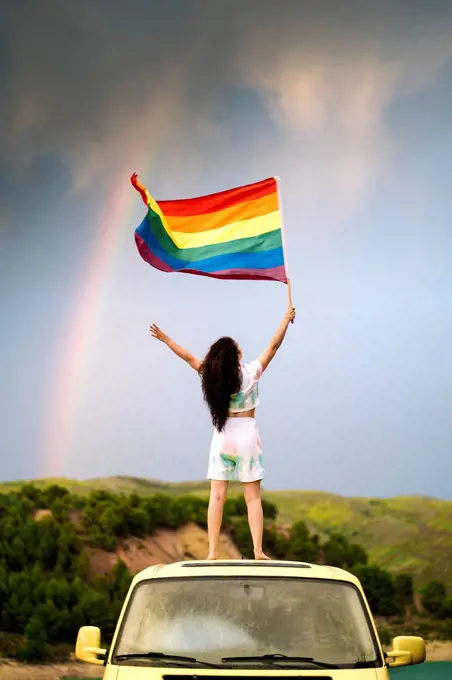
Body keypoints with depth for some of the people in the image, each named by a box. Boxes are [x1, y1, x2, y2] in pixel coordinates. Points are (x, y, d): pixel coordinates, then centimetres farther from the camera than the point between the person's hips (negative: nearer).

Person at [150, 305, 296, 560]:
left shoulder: (211, 375, -2)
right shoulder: (251, 372, -6)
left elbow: (189, 357, 7)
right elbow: (273, 346, 2)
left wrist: (165, 339, 18)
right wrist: (287, 319, 12)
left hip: (222, 437, 2)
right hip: (247, 436, -2)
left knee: (217, 496, 3)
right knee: (253, 497, 1)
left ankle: (213, 551, -1)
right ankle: (258, 551, -3)